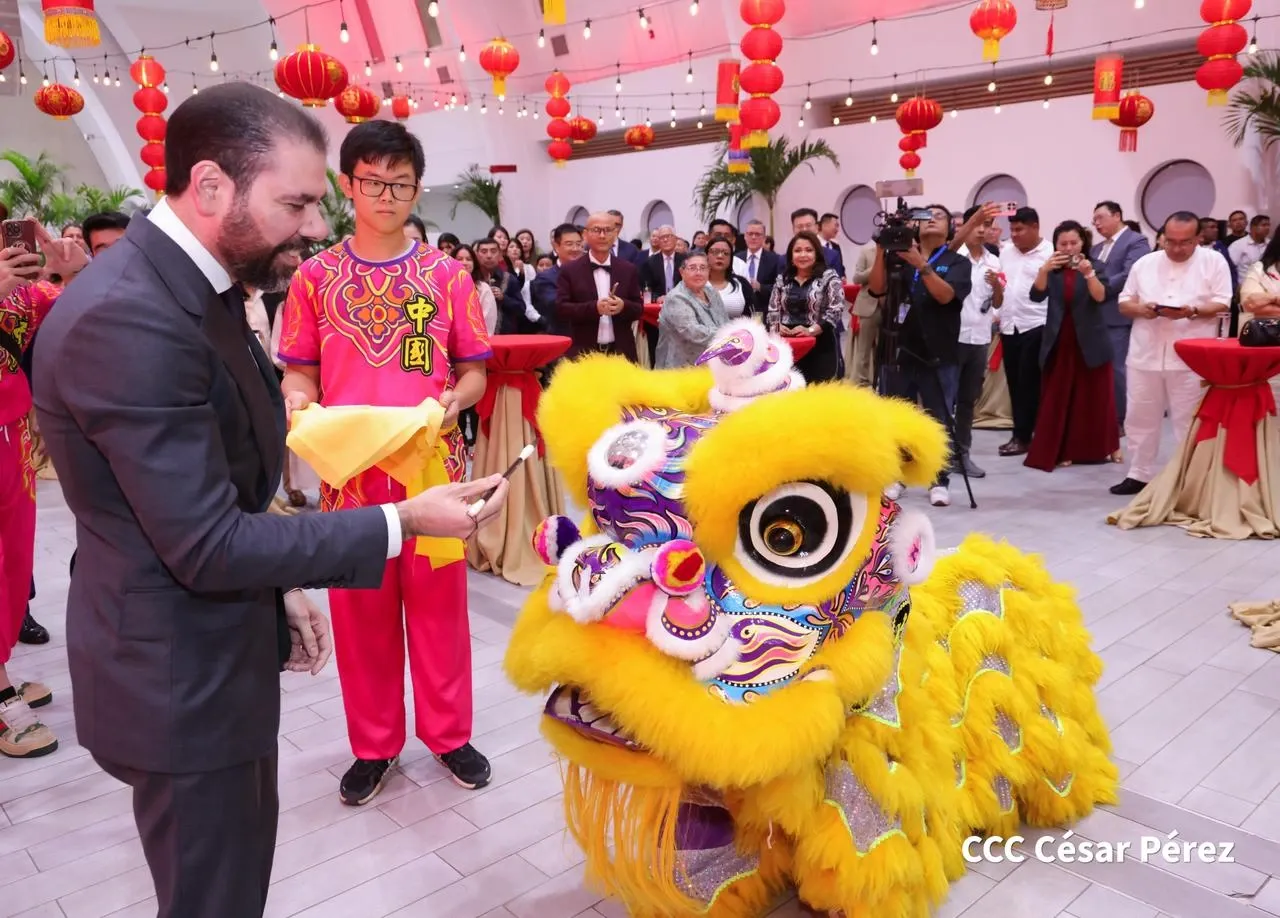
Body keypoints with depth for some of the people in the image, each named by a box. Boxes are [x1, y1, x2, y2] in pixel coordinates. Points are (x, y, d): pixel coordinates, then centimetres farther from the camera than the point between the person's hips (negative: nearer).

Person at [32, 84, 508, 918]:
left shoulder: (190, 286, 5)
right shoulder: (127, 319, -28)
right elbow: (207, 546, -26)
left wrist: (281, 588, 10)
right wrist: (401, 523, -23)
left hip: (218, 652, 9)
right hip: (181, 676, -9)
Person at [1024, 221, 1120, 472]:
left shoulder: (1096, 267, -1)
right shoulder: (1052, 271, 4)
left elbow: (1101, 297, -16)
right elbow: (1037, 295, -12)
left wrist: (1088, 273, -32)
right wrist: (1044, 269, -28)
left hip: (1090, 342, -1)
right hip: (1059, 343, 2)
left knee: (1096, 396, 6)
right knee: (1057, 399, 1)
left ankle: (1107, 446, 20)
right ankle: (1059, 451, 6)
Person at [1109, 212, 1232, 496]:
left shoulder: (1214, 262, 0)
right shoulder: (1145, 263, 9)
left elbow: (1223, 304, -4)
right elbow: (1124, 301, 10)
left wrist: (1192, 311, -21)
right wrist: (1140, 308, -12)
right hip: (1146, 355, 3)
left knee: (1189, 421, 2)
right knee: (1140, 417, 9)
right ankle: (1139, 475, 20)